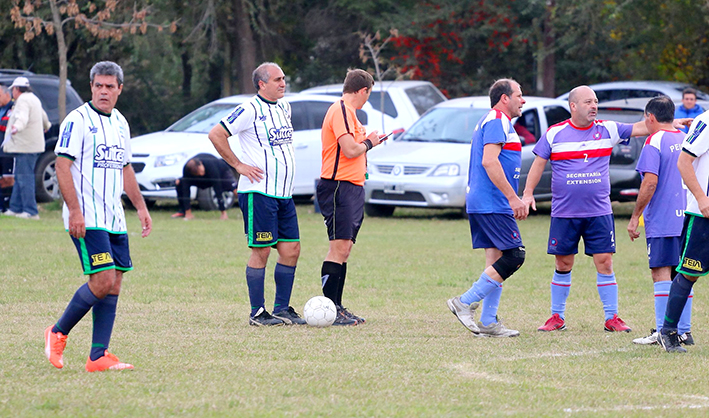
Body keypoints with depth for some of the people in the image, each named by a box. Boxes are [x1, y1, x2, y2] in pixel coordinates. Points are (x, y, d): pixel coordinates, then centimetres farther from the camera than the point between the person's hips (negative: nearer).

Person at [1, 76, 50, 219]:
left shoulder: (23, 100, -12)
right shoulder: (34, 99, 21)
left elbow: (23, 117, -33)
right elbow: (43, 115, 41)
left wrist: (17, 127, -53)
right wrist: (46, 126, 63)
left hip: (25, 147, -11)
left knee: (25, 177, -11)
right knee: (20, 177, 16)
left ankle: (31, 211, -13)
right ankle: (15, 208, 21)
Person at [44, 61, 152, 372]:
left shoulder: (120, 123, 16)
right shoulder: (78, 120, -8)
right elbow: (62, 166, -14)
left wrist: (141, 207, 23)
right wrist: (75, 210, -21)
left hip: (114, 218, 8)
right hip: (86, 218, -8)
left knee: (114, 284, 2)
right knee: (102, 281, -15)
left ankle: (98, 356, 3)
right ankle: (58, 333, 3)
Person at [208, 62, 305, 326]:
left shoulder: (284, 107, 14)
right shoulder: (250, 110, -11)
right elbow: (216, 135, -14)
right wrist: (238, 165, -12)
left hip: (284, 193, 8)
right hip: (258, 193, -8)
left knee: (291, 250, 5)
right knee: (261, 252, -5)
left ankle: (282, 309, 14)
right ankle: (257, 313, 2)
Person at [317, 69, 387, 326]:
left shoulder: (347, 111, 20)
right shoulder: (341, 111, -13)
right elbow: (350, 150, -20)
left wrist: (364, 140, 15)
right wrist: (369, 142, -4)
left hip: (351, 187, 11)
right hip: (339, 186, -11)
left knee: (343, 249, 11)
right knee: (339, 247, -13)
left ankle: (337, 308, 14)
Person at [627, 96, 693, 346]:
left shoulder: (654, 142, -8)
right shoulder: (686, 140, 13)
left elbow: (650, 182, -16)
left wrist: (635, 217, -11)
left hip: (662, 220, -7)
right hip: (686, 218, 7)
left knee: (661, 272, -6)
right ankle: (684, 331, 11)